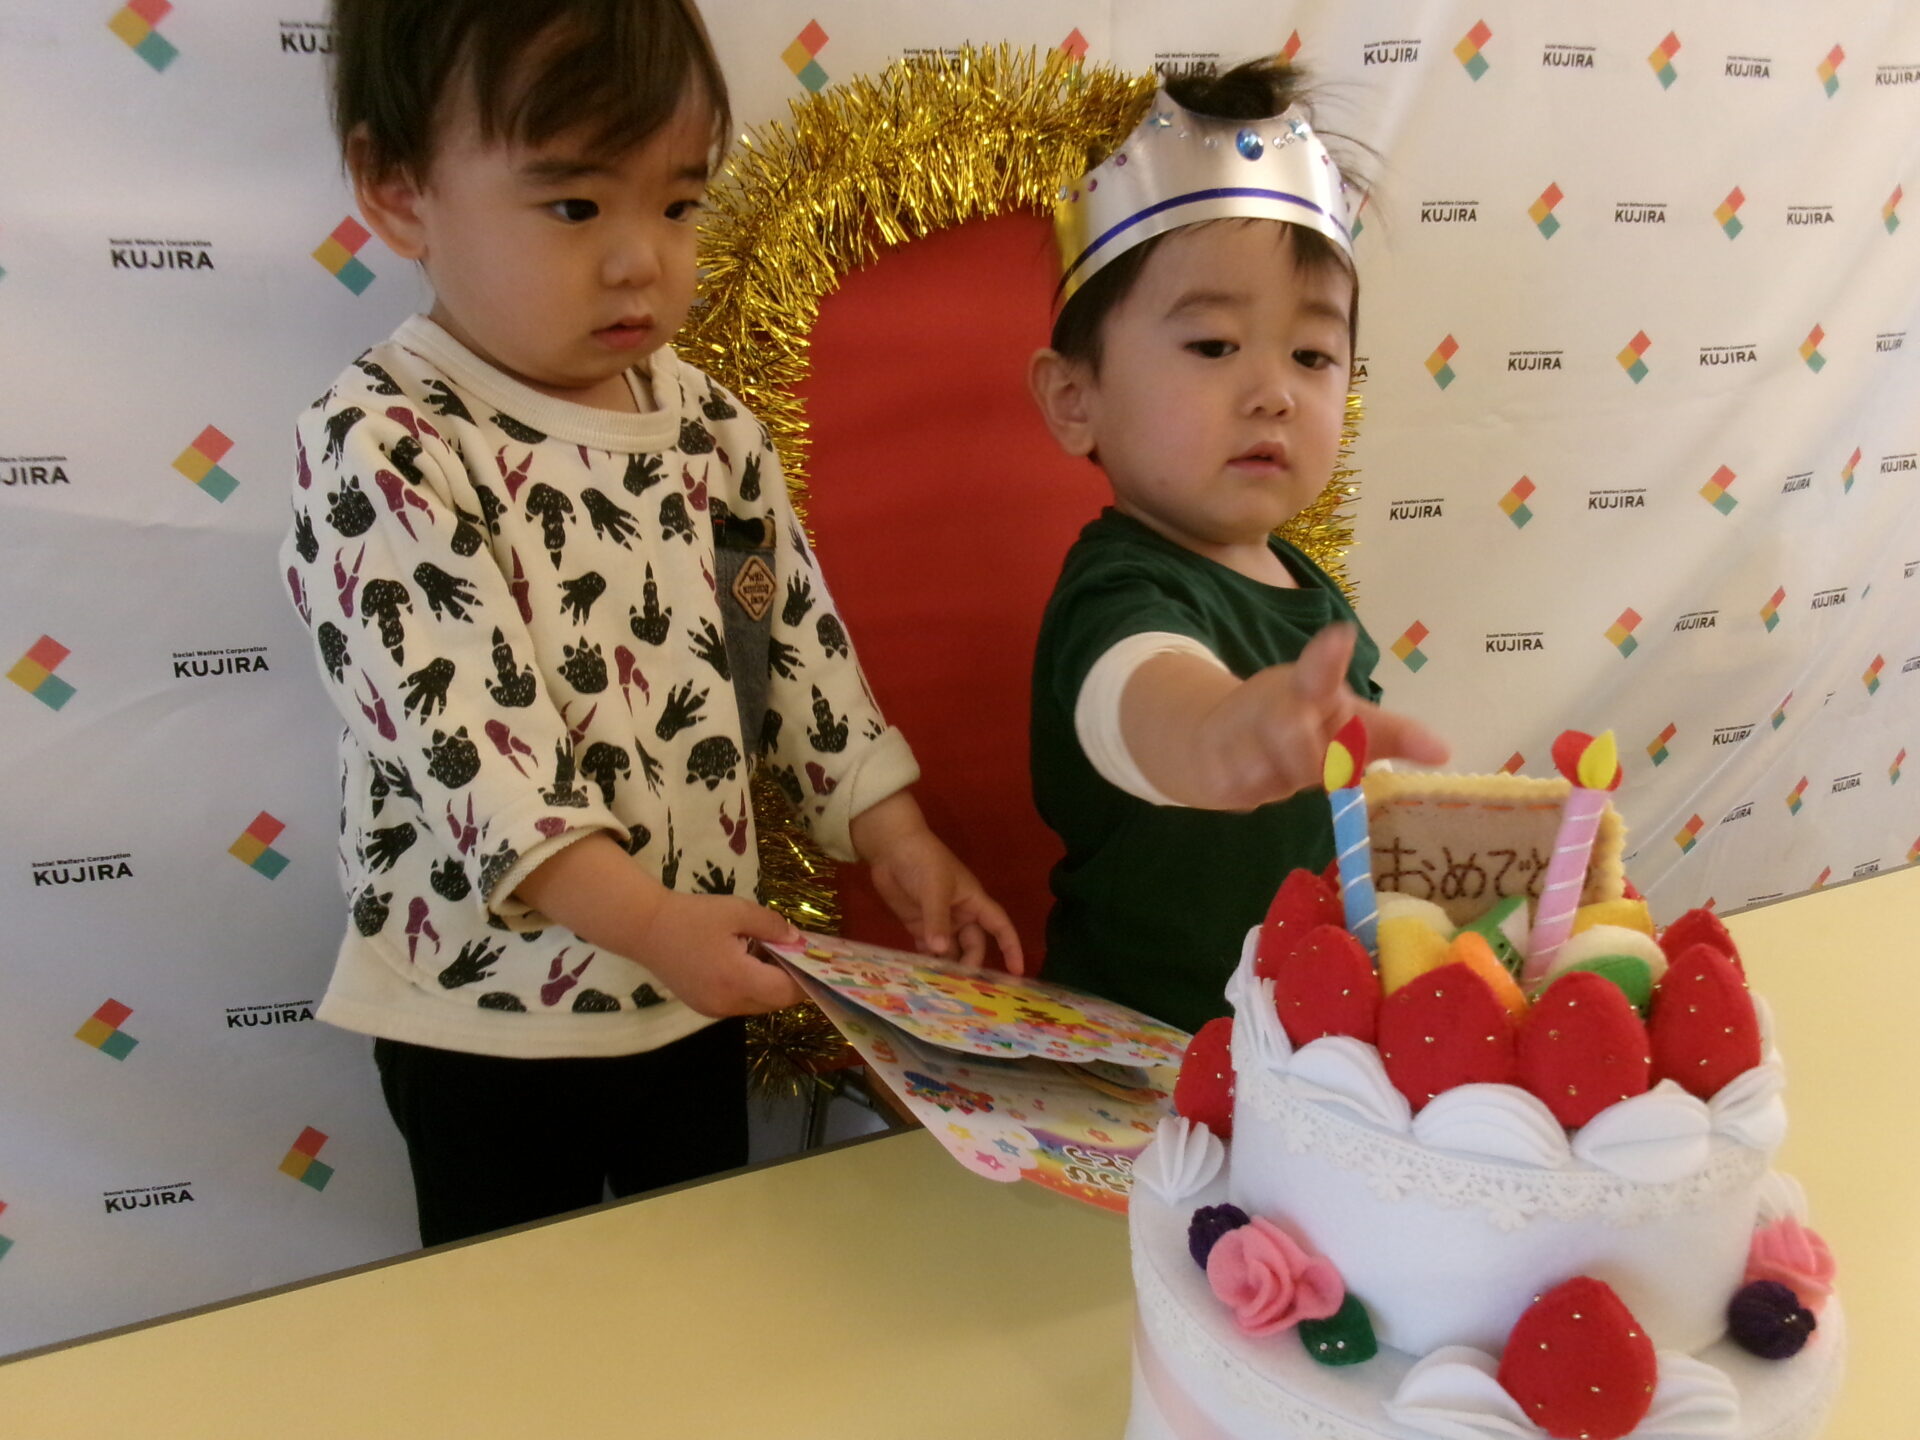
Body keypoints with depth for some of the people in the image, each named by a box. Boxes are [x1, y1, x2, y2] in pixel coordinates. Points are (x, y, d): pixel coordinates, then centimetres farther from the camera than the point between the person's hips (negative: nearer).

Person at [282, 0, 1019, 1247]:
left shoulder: (707, 426, 1)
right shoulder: (384, 451, -17)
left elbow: (800, 639, 6)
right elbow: (459, 735, -25)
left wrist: (898, 841, -1)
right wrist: (648, 919, -31)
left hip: (702, 991, 6)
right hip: (491, 1012, -5)